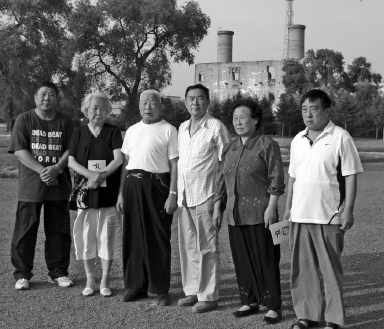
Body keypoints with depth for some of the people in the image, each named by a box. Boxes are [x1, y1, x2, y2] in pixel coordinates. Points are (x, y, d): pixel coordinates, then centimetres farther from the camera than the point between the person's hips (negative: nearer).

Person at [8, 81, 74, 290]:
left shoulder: (65, 121, 7)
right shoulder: (24, 120, 1)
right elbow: (19, 150, -7)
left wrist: (56, 168, -16)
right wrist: (41, 170, -17)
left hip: (58, 185, 2)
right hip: (30, 186, -2)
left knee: (59, 230, 7)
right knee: (25, 230, 2)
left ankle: (58, 272, 18)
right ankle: (22, 274, 12)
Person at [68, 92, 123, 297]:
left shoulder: (113, 132, 3)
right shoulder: (79, 133, 9)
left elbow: (118, 159, -7)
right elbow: (71, 161, 3)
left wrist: (100, 176, -19)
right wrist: (90, 174, -14)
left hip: (108, 193, -2)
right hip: (85, 193, 2)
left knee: (107, 236, 1)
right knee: (86, 236, 5)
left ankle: (105, 281, 12)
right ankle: (89, 280, 18)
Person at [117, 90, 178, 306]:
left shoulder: (168, 130, -2)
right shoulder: (132, 130, 15)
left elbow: (175, 165, -7)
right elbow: (126, 162, 17)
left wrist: (172, 195, -13)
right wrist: (121, 192, 13)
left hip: (156, 185, -5)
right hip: (132, 185, 5)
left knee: (158, 239, 0)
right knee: (134, 237, 8)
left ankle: (161, 290, 9)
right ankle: (137, 286, 20)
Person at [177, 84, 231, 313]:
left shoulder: (216, 127, -6)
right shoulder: (182, 128, 14)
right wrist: (178, 192, 13)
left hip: (205, 196, -7)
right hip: (184, 196, 7)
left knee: (207, 248, -1)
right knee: (188, 246, 12)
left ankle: (209, 296, 7)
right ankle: (192, 291, 22)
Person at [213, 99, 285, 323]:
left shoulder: (267, 145, -5)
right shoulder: (230, 148, 14)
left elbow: (276, 179, -10)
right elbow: (223, 180, 18)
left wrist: (271, 207, -16)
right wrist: (218, 207, 15)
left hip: (259, 214, -6)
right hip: (235, 215, 6)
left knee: (265, 260, -1)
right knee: (242, 260, 10)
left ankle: (274, 306, 8)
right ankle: (250, 302, 23)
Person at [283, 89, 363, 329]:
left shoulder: (340, 138, -6)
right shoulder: (298, 140, 11)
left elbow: (350, 176, -7)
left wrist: (348, 209, -12)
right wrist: (288, 207, 15)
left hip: (328, 217, -5)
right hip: (300, 216, 6)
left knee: (331, 270, 3)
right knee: (302, 268, 10)